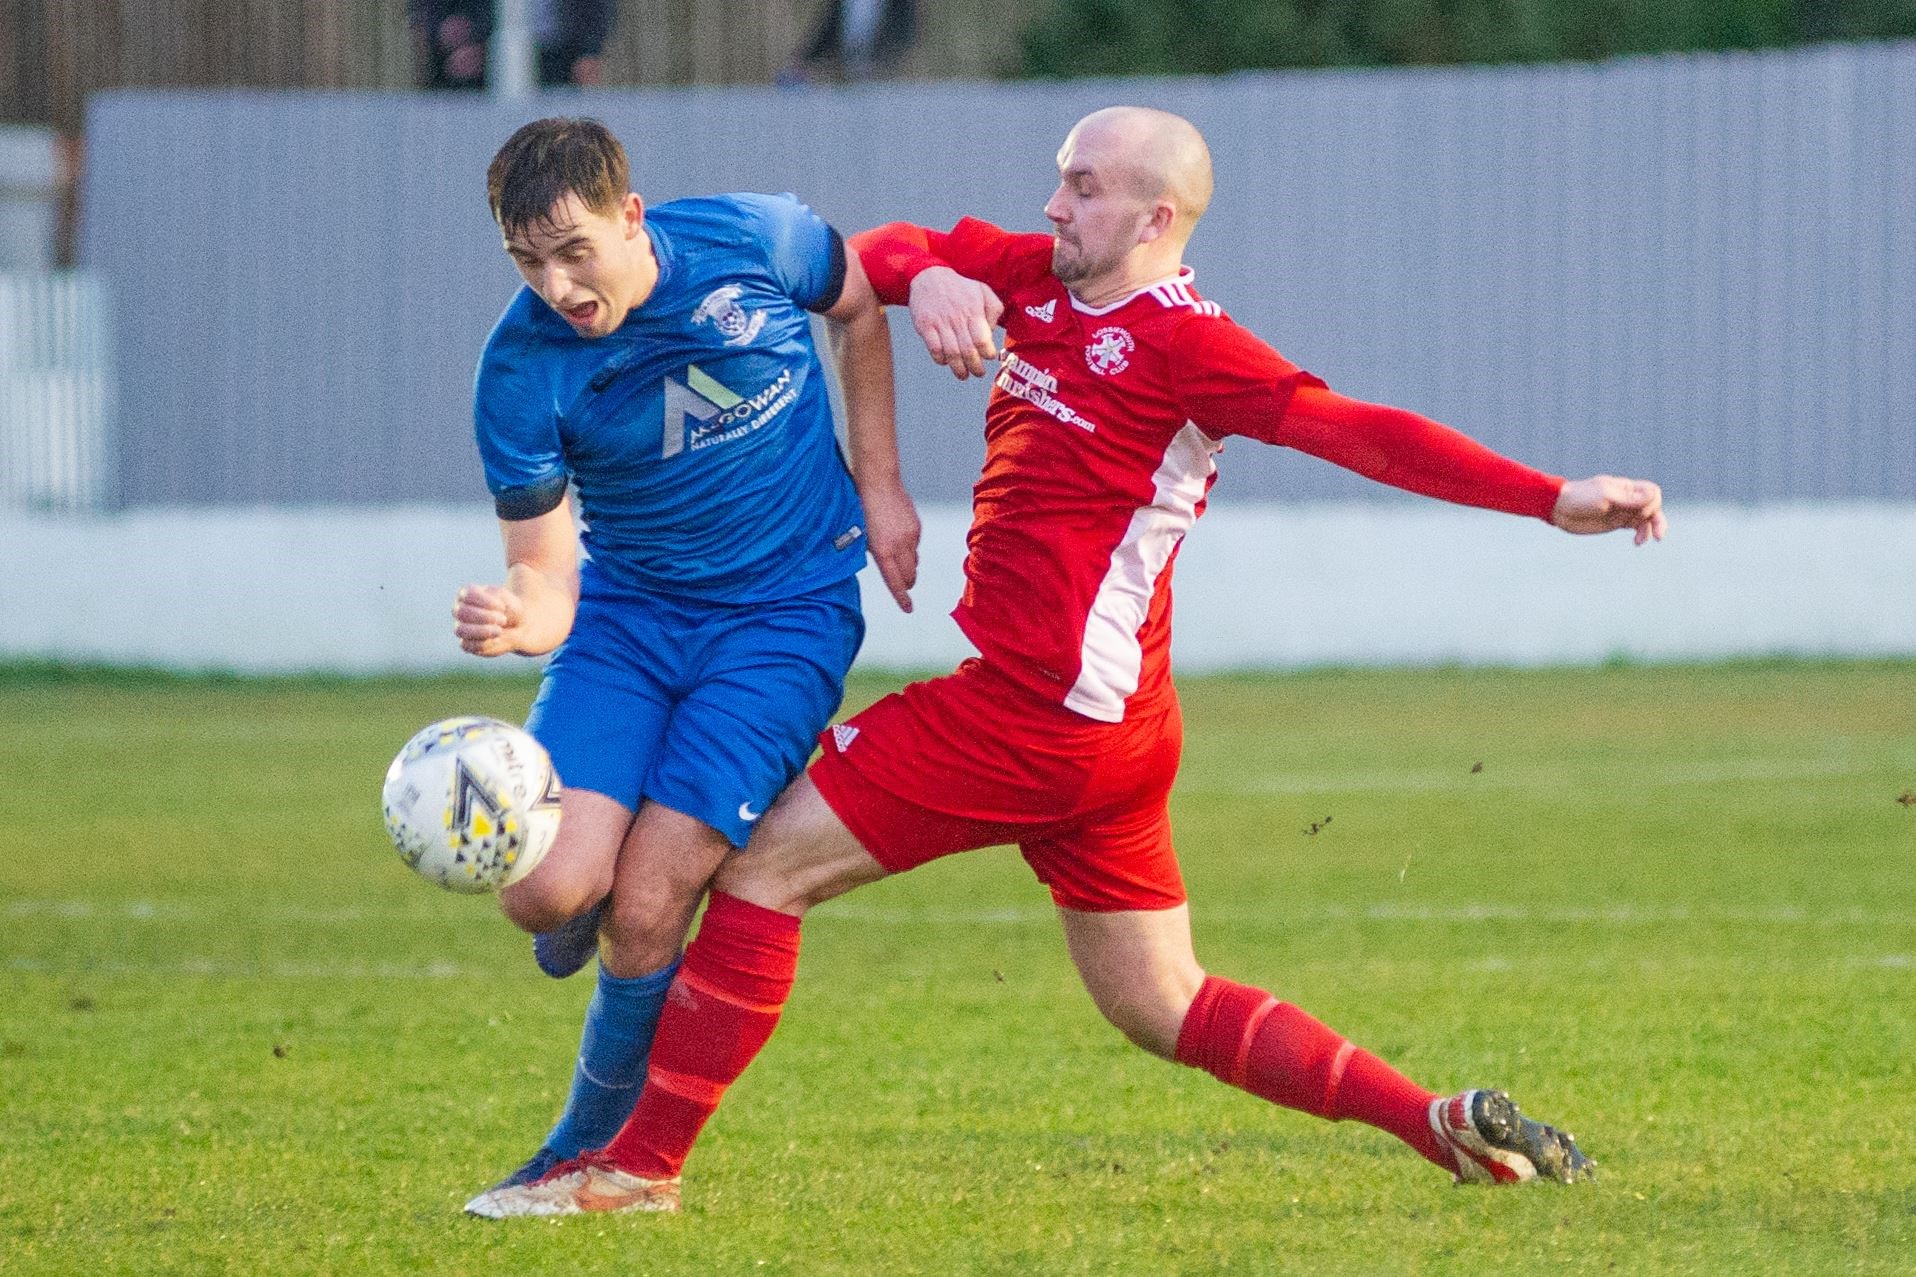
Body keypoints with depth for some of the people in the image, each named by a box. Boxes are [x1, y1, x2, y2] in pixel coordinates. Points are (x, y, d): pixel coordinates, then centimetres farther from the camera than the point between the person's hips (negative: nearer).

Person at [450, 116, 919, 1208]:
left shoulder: (757, 241, -16)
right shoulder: (521, 370, -16)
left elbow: (858, 309, 8)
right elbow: (548, 572, -13)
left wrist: (879, 487, 5)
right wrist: (516, 616, -37)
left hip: (788, 611, -1)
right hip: (628, 613, 1)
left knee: (647, 909, -14)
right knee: (547, 889, -18)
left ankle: (594, 1153, 9)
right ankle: (578, 909, 23)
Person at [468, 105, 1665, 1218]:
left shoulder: (1183, 342, -13)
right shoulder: (1038, 276, 12)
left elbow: (1361, 430, -19)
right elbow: (875, 254, 14)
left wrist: (1553, 497, -28)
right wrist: (929, 277, -12)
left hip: (1038, 711, -9)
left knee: (762, 866, -3)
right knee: (1166, 1009, 14)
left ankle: (643, 1162, 1)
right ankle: (1442, 1122, 9)